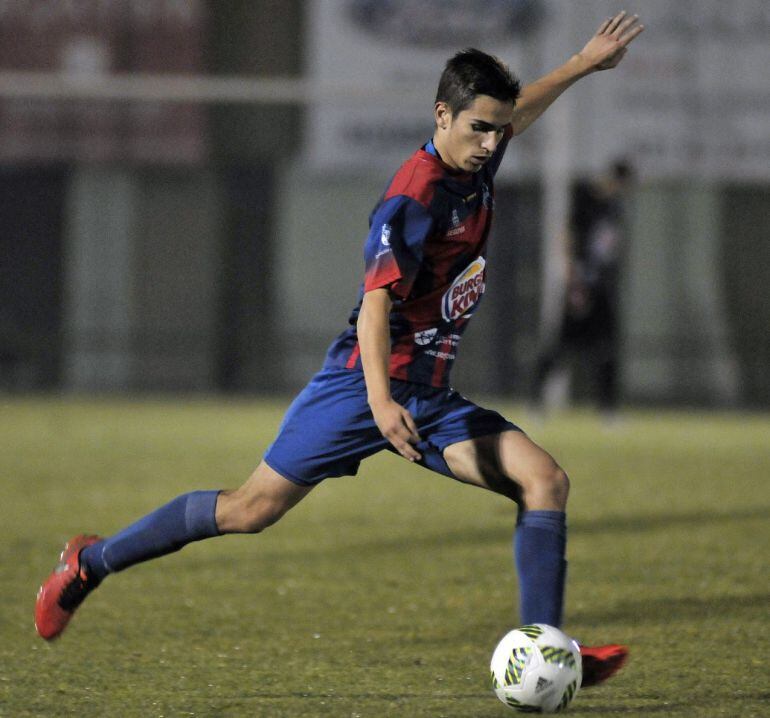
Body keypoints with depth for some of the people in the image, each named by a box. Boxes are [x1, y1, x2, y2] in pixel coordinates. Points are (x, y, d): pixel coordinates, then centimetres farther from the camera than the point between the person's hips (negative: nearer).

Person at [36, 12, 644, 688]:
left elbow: (517, 111, 32)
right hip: (366, 381, -8)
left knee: (545, 479, -9)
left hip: (430, 396, 8)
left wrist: (585, 63, 37)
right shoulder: (416, 196, -20)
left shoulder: (476, 161, 7)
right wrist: (380, 398, -41)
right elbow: (377, 299, -29)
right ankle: (91, 562, 13)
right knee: (253, 509, -5)